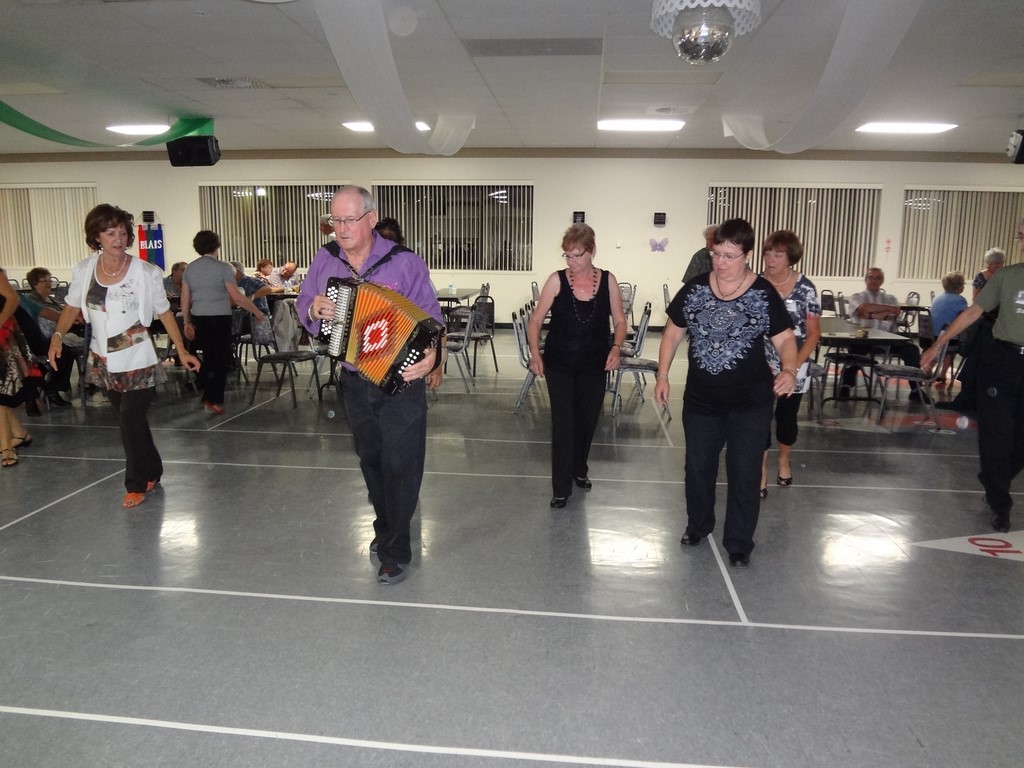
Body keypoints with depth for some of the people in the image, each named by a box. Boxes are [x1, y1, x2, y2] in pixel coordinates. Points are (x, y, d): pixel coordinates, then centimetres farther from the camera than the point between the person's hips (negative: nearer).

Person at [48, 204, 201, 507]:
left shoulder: (146, 272, -13)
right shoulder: (83, 270, -2)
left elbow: (165, 312, -5)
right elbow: (72, 307, 10)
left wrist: (182, 350, -10)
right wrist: (57, 336, -5)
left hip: (137, 362, -4)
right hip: (104, 362, 4)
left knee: (131, 422, -4)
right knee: (130, 420, 14)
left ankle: (137, 485, 14)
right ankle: (151, 472, 33)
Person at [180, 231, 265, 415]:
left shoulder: (190, 268, 9)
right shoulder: (222, 267, -8)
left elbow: (185, 299, 9)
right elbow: (236, 296, -12)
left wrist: (187, 322, 16)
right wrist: (256, 311, -4)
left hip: (198, 319, 6)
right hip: (219, 319, -6)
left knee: (208, 357, 16)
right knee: (221, 359, 2)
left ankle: (208, 397, 22)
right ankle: (213, 400, 2)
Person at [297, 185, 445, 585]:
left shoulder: (404, 262, -13)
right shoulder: (325, 259, 1)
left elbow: (430, 317, -15)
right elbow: (303, 305, 8)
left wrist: (432, 357, -33)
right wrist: (314, 310, -17)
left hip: (400, 382, -5)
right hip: (354, 383, 5)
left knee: (400, 464, -1)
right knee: (370, 460, 20)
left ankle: (396, 551, 11)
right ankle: (384, 525, 40)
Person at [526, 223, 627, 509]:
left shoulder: (608, 281, -5)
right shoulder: (557, 280, -10)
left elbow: (619, 321, 3)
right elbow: (536, 320, -5)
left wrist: (616, 347, -15)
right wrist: (535, 353, -17)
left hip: (594, 364, 2)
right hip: (559, 364, -2)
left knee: (587, 420, 15)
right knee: (563, 424, -3)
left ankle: (579, 469, 39)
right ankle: (561, 487, 7)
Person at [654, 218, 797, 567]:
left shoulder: (764, 294, -8)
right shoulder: (694, 289, -2)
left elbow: (784, 339, -6)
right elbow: (673, 332, 7)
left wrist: (789, 371, -26)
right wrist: (662, 376, 1)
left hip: (750, 403, -2)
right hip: (701, 399, 3)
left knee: (744, 473, 6)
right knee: (698, 467, 16)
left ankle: (739, 543, 22)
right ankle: (698, 524, 39)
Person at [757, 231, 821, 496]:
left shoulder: (805, 288, -7)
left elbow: (814, 332, -4)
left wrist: (794, 366, -13)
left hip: (795, 367, 0)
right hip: (761, 366, 0)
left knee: (786, 416, 13)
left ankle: (784, 460, 40)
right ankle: (760, 471, 8)